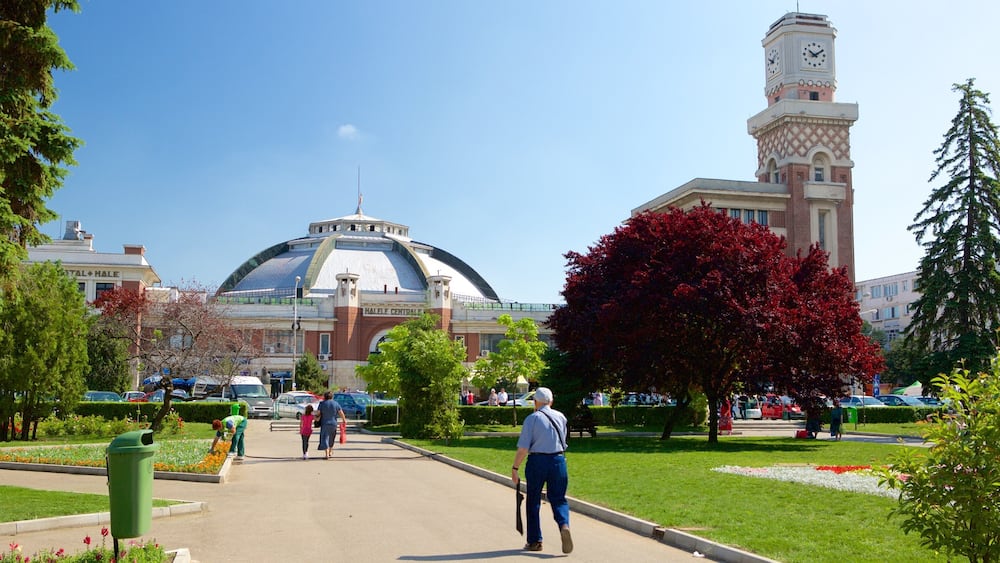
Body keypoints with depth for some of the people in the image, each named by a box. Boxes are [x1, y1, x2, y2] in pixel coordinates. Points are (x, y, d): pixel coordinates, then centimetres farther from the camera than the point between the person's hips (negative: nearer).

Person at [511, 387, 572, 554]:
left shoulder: (532, 418, -6)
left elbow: (523, 448, -11)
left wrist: (515, 468, -5)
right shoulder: (561, 417, 6)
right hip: (558, 460, 3)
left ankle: (535, 541, 17)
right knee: (558, 499, 9)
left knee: (533, 502, 11)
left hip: (537, 461, -2)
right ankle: (564, 525, -19)